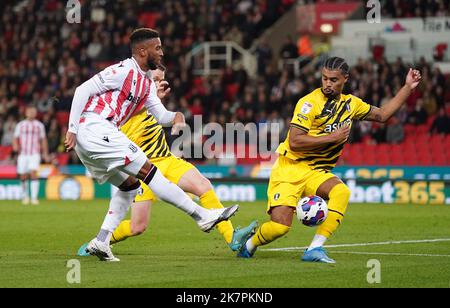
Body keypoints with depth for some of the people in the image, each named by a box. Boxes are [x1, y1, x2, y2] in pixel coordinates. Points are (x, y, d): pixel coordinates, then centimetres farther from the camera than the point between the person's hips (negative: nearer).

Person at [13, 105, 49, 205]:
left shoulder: (39, 125, 10)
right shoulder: (20, 125, 10)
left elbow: (43, 140, 15)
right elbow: (15, 138, 9)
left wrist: (45, 153, 12)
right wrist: (15, 146, -12)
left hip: (35, 154, -2)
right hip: (23, 154, 2)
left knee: (33, 174, -19)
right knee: (23, 177, 3)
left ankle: (34, 198, -22)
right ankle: (25, 196, 24)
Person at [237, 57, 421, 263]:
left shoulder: (350, 104, 8)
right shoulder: (310, 103, -13)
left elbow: (382, 115, 22)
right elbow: (295, 142, -21)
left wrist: (408, 87, 16)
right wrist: (333, 137, -19)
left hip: (315, 172, 5)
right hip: (289, 169, -5)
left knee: (341, 192, -29)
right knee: (280, 226, -17)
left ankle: (315, 249, -27)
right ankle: (248, 244, 17)